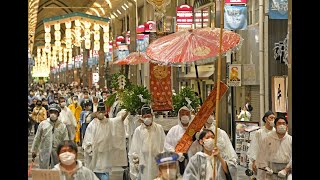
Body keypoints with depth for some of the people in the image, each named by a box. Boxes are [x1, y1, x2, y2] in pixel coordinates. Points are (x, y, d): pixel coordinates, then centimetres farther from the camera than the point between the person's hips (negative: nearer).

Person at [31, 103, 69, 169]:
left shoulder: (62, 126, 1)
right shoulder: (43, 124, 3)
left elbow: (66, 141, 1)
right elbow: (37, 138, 9)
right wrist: (34, 150, 10)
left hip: (57, 154, 0)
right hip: (44, 153, 0)